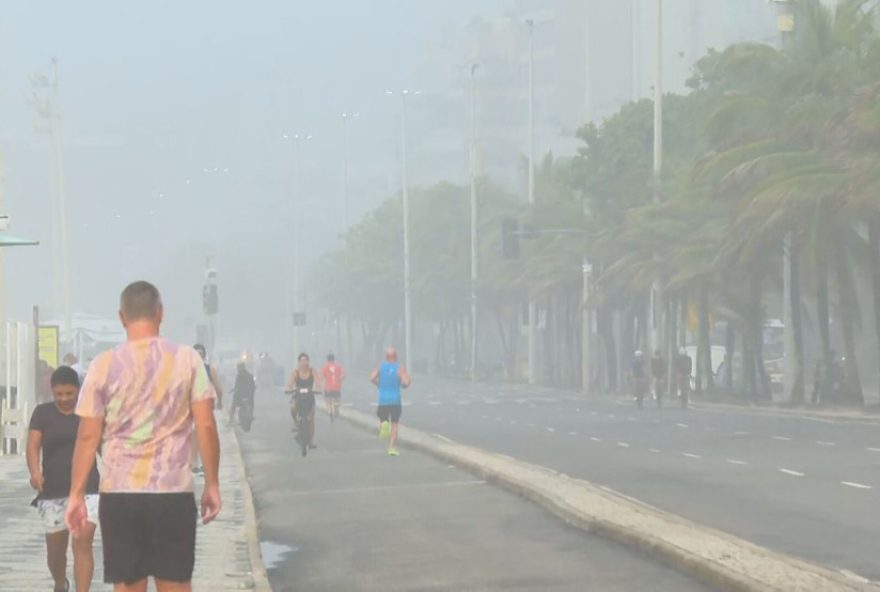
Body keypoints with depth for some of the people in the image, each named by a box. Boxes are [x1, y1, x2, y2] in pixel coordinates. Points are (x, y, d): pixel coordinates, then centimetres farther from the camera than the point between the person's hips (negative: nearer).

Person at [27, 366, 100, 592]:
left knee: (82, 543, -14)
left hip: (87, 489, -1)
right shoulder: (42, 413, 2)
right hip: (53, 491, 1)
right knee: (55, 548, 11)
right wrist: (35, 472, -25)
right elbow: (33, 445, -7)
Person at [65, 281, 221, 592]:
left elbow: (88, 436, 0)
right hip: (174, 491, 0)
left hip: (119, 493, 0)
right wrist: (212, 485, 5)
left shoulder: (104, 365, 0)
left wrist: (76, 495, 6)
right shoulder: (187, 359, 0)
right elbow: (205, 426, -3)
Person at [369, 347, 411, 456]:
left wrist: (379, 384, 7)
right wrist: (404, 385, 6)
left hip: (383, 401, 1)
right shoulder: (400, 367, -7)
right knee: (395, 424, 13)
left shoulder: (380, 366, 0)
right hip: (396, 400, -1)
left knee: (383, 420, 13)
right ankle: (392, 447, 6)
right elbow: (406, 382, -18)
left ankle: (384, 425, -25)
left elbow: (372, 378, -12)